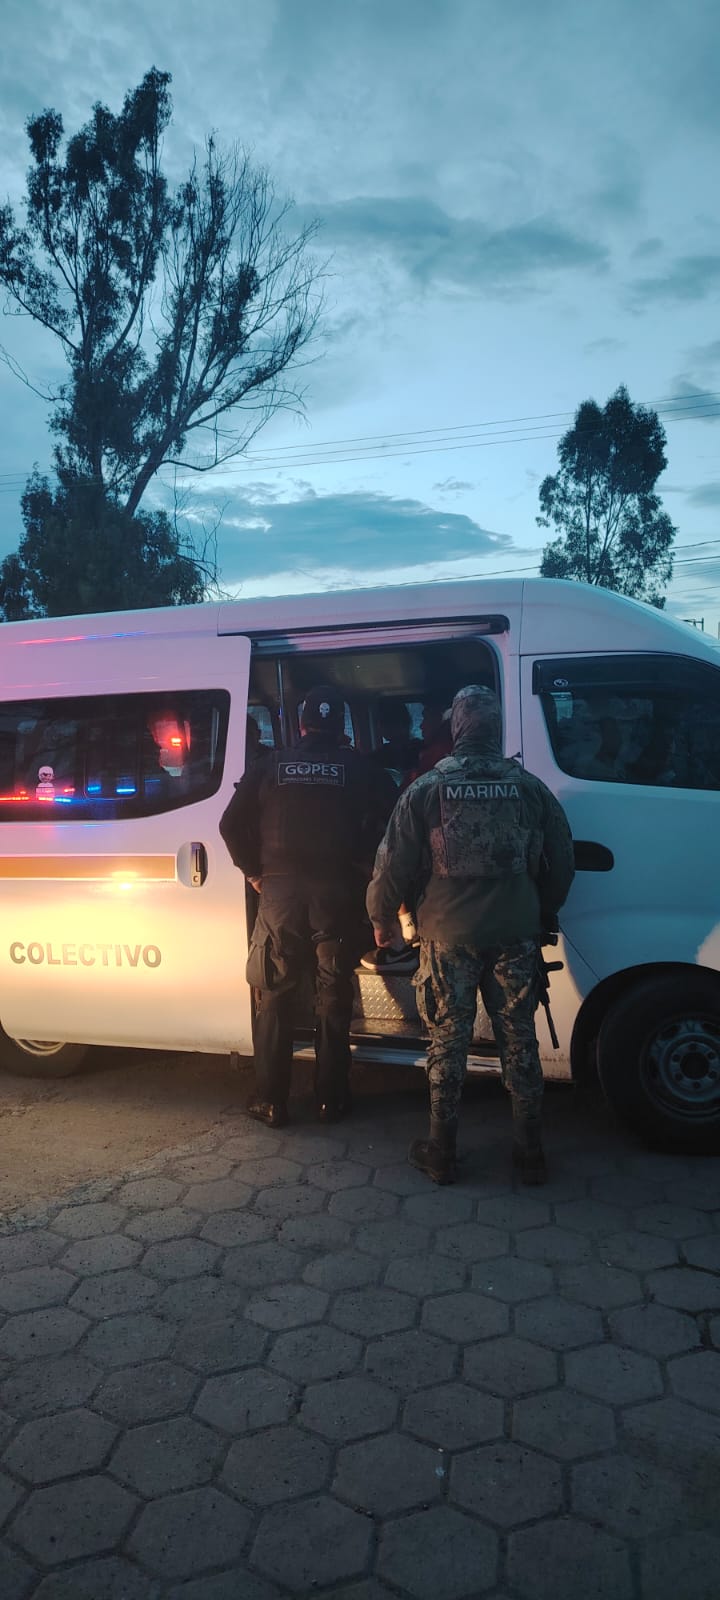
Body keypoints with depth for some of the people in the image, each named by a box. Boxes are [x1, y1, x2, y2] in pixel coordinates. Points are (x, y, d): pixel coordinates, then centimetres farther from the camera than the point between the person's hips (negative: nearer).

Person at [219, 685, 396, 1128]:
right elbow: (391, 815, -10)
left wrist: (255, 872, 10)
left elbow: (232, 825, 1)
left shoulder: (270, 765, 4)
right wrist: (366, 868, 1)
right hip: (337, 892, 0)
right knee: (334, 997, 11)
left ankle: (272, 1101, 14)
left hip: (280, 892, 1)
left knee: (275, 997, 10)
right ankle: (331, 1098, 17)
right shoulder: (359, 767, 1)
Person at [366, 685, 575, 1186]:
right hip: (516, 938, 2)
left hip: (449, 937, -1)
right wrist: (544, 914, 24)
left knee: (448, 1041, 10)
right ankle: (530, 1151, 21)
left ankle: (442, 1153, 19)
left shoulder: (425, 791, -6)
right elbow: (562, 864, 7)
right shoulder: (531, 788, 0)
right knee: (520, 1040, 12)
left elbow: (394, 867, -5)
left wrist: (382, 920, 11)